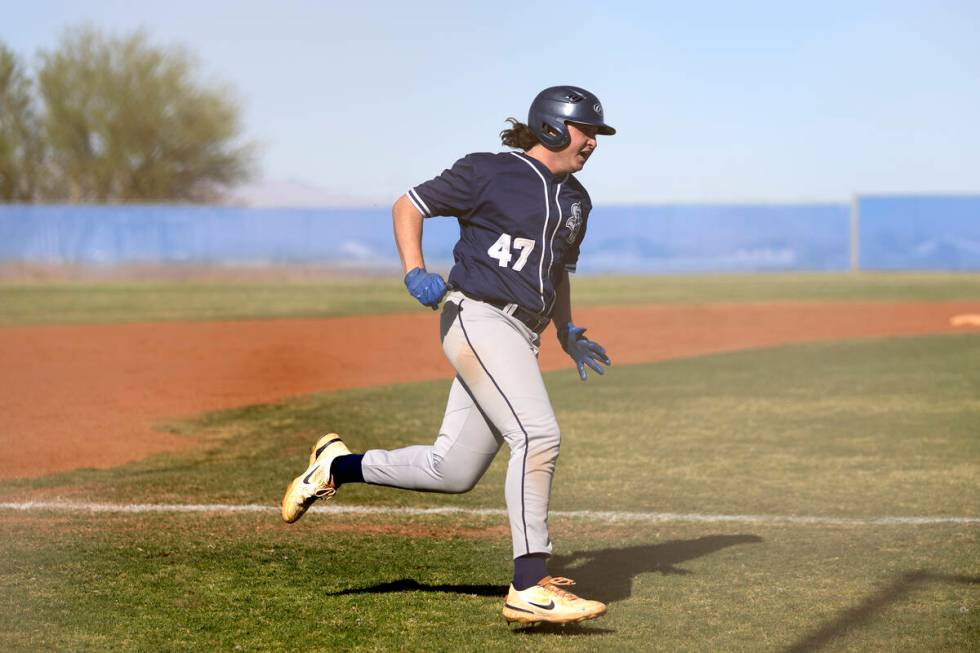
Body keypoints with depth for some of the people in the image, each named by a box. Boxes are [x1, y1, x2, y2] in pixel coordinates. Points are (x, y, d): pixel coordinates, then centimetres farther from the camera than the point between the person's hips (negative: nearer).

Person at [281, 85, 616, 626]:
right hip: (479, 318, -8)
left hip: (521, 338, 8)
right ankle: (529, 589, -28)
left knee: (451, 472, 5)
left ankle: (338, 466, 26)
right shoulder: (488, 173, -3)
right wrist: (414, 272, -13)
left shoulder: (575, 200, 19)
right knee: (537, 435, -24)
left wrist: (567, 335, 15)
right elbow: (407, 206, 2)